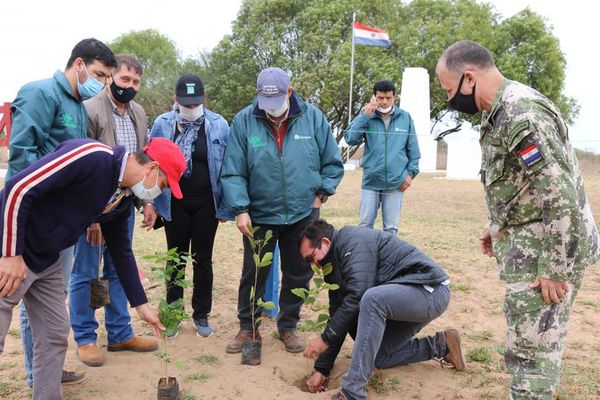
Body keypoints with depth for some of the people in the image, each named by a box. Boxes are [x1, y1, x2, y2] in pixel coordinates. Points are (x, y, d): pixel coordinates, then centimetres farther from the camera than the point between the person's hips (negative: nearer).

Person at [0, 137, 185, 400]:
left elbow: (121, 251, 15)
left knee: (55, 337, 11)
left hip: (46, 260, 9)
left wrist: (141, 304, 17)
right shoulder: (92, 157, -24)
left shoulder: (123, 199, 4)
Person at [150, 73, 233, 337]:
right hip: (174, 205, 1)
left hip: (206, 205, 0)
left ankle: (201, 314, 25)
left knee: (203, 260, 11)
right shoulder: (162, 124, -4)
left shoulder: (219, 125, -6)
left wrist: (226, 206, -3)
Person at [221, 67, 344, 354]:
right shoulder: (243, 122, -9)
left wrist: (321, 193, -2)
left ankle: (288, 327, 31)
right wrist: (240, 209, -15)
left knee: (298, 274, 12)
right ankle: (247, 327, 29)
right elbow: (232, 172, -9)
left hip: (303, 215, 1)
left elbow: (332, 164, 4)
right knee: (253, 274, 9)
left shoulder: (313, 117, -6)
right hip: (259, 216, -1)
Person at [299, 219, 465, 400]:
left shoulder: (353, 240, -18)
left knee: (372, 300, -36)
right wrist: (321, 368, 7)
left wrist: (325, 338, -17)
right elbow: (338, 316, 10)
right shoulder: (336, 266, 10)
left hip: (431, 289, -11)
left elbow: (357, 297, -27)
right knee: (377, 356, 10)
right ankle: (441, 345, 19)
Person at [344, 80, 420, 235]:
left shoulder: (405, 117, 3)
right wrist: (364, 115, -14)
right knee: (365, 224, 5)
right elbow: (350, 139, -11)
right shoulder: (366, 116, 2)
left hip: (396, 182, 0)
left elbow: (413, 149, 9)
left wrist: (411, 172, 2)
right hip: (371, 181, 0)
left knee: (391, 228, 8)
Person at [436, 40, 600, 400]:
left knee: (531, 349, -2)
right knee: (536, 343, 19)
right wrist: (497, 228, 24)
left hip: (546, 252, -10)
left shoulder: (523, 113, -23)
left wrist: (556, 269, -23)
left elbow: (561, 196, -26)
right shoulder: (502, 110, 10)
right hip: (529, 246, 10)